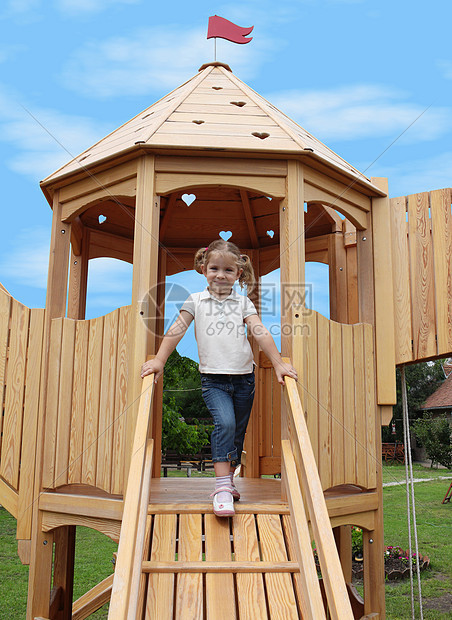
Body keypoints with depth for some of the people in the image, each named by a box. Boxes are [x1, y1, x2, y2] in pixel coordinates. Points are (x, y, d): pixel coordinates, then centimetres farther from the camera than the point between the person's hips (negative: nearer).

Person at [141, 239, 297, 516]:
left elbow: (260, 332, -2)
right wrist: (159, 361, -9)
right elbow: (177, 330, 0)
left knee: (238, 432, 11)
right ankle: (222, 488, -19)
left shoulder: (243, 302, 6)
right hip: (213, 378, -2)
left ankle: (228, 480, 29)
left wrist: (278, 363, -11)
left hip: (243, 378, 3)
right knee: (224, 423, -22)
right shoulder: (196, 300, 4)